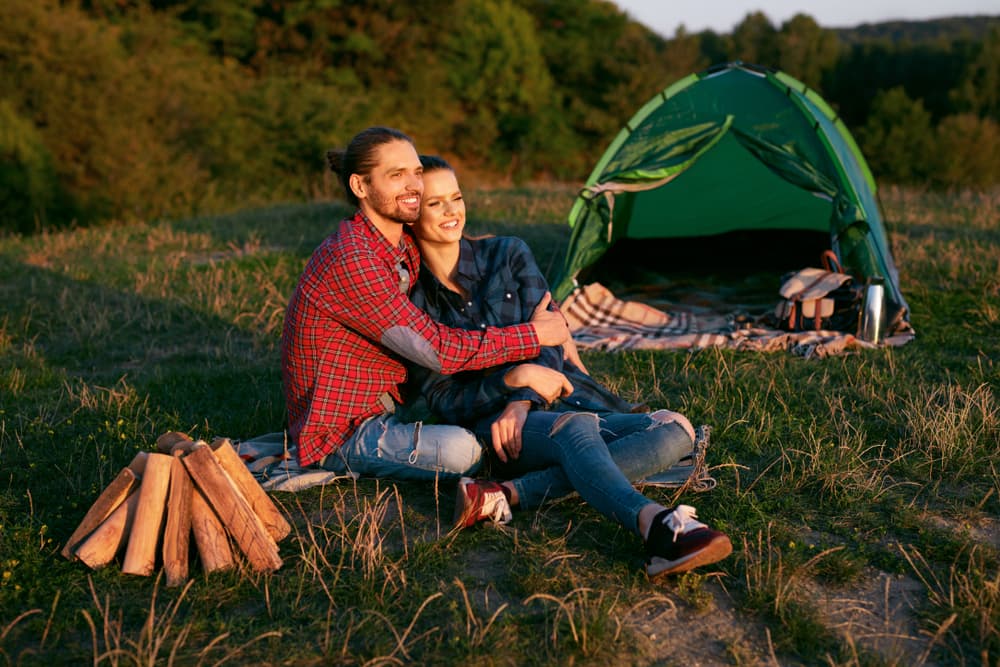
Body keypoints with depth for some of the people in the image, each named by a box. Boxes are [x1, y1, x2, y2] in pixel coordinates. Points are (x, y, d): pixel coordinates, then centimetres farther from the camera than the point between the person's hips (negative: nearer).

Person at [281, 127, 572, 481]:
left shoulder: (405, 248, 3)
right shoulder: (351, 262, -26)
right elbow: (439, 351, -27)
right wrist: (535, 335, -17)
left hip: (388, 404, 9)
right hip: (342, 433, -9)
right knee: (460, 451, -30)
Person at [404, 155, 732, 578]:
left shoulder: (508, 254, 9)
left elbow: (546, 340, 3)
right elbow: (443, 400, -3)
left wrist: (523, 402, -17)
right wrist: (514, 378, -21)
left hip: (556, 403, 5)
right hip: (488, 424, -4)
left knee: (676, 431, -20)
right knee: (573, 428, -38)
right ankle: (658, 529, -65)